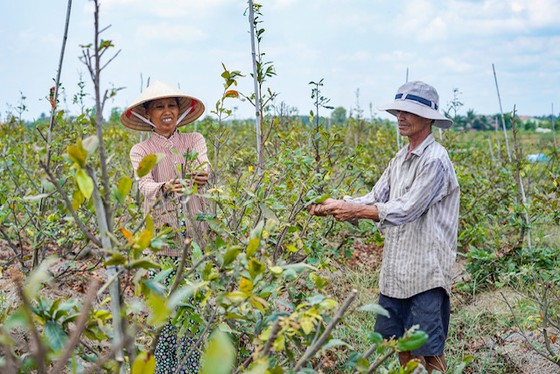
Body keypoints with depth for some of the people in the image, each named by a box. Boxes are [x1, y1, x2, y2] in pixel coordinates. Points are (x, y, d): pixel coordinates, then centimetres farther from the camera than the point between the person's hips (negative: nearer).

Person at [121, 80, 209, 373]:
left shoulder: (194, 141, 7)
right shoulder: (141, 151, 5)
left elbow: (203, 167, -15)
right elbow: (144, 185, -14)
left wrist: (200, 177, -40)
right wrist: (166, 188, -37)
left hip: (195, 234, 0)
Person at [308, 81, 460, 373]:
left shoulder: (435, 160, -14)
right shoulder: (401, 159, 14)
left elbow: (406, 210, -20)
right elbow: (375, 198, 10)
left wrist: (354, 210, -21)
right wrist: (333, 206, -4)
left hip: (426, 274, -9)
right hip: (396, 270, 9)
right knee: (401, 347, 16)